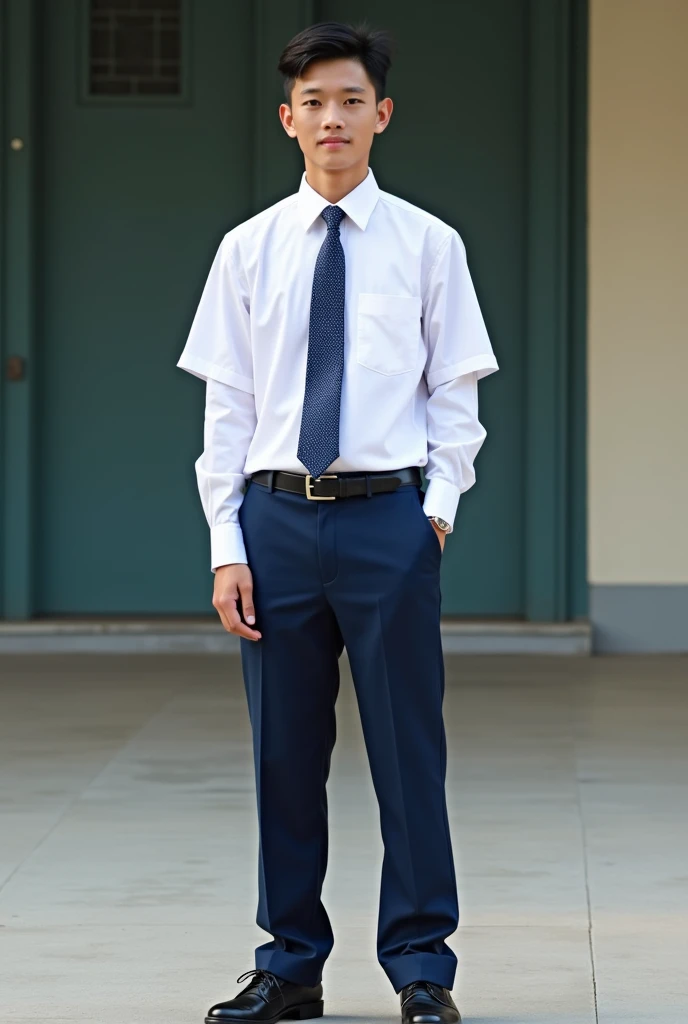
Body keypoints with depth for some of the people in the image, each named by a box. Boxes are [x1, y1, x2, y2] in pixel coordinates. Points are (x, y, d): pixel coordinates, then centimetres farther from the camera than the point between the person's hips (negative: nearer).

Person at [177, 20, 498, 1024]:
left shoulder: (428, 245, 2)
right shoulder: (249, 250, 6)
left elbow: (455, 395, 4)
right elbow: (226, 405, 6)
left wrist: (437, 508, -8)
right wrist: (227, 544, 0)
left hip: (389, 516, -2)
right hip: (277, 517, 2)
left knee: (408, 751, 2)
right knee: (285, 754, 8)